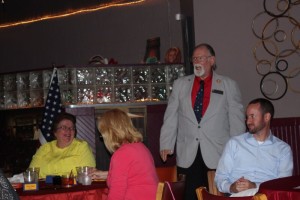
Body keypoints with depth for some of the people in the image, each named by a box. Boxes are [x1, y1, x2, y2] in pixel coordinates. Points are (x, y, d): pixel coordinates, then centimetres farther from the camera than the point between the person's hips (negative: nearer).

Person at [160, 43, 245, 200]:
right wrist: (166, 145, 4)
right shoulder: (180, 84, 12)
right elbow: (171, 117, 11)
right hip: (188, 154, 2)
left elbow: (236, 119, 4)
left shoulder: (229, 85, 6)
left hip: (218, 153, -2)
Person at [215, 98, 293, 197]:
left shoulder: (283, 149, 14)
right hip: (237, 195, 1)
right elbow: (220, 177, 11)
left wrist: (256, 186, -18)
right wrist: (231, 187, -13)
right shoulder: (234, 143, 18)